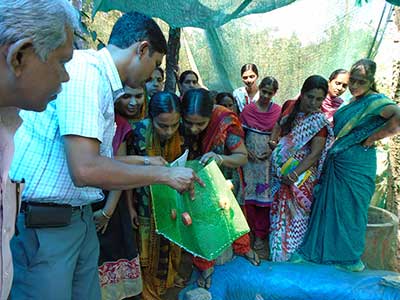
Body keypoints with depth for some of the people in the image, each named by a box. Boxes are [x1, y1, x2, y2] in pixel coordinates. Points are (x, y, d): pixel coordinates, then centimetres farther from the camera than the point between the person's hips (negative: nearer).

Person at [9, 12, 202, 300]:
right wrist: (164, 174, -17)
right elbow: (85, 170, -28)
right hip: (40, 223, -9)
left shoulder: (101, 79, 12)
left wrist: (142, 161, 23)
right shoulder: (86, 69, -19)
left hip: (79, 217, 9)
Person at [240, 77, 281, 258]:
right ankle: (253, 233, 17)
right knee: (249, 194, 1)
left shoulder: (278, 111, 2)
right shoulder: (247, 110, 3)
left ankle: (261, 236, 11)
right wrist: (246, 150, -7)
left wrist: (272, 149, -9)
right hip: (250, 158, 1)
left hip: (269, 158, -1)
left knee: (265, 195, -1)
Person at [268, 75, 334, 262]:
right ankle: (277, 246, 32)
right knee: (278, 208, 15)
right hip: (279, 169, 6)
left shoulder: (319, 121, -14)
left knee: (294, 212, 2)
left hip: (300, 174, -5)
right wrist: (272, 140, 1)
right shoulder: (290, 105, 0)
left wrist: (295, 174, -28)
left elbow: (315, 154, -19)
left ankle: (290, 250, 20)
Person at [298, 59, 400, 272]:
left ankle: (350, 259, 21)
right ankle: (327, 251, 29)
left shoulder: (375, 101, -12)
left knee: (349, 209, 3)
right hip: (336, 163, 8)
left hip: (356, 165, -8)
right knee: (330, 206, 14)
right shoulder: (353, 102, 13)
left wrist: (372, 138, -21)